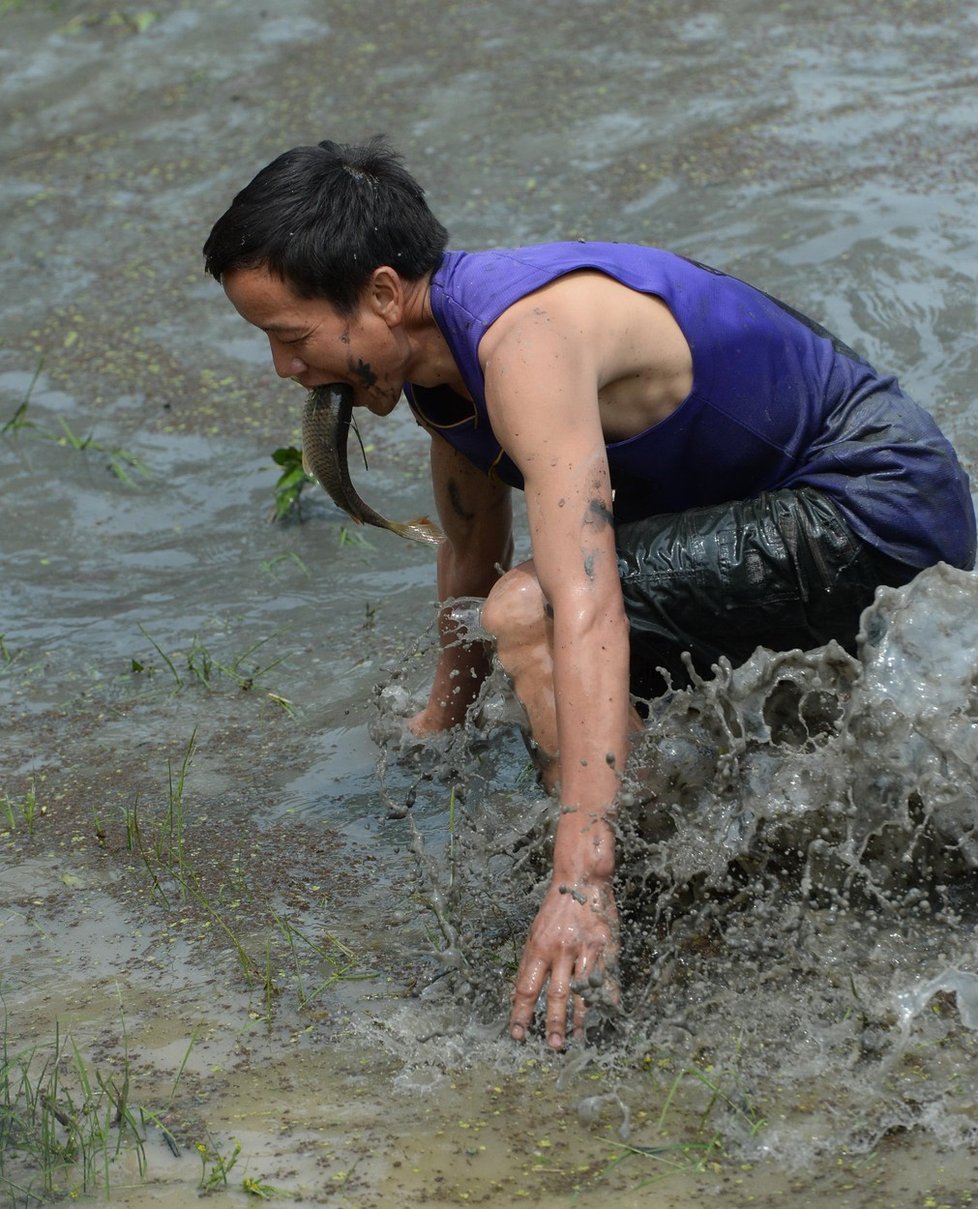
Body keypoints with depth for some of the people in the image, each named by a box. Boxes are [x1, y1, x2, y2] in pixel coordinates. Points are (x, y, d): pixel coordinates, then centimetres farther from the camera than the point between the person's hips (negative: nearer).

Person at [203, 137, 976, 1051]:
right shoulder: (436, 349, 1)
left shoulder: (527, 335, -29)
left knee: (533, 618, -26)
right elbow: (472, 554, 20)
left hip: (883, 503, -10)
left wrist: (581, 880, -45)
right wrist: (440, 723, 32)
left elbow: (588, 610, -40)